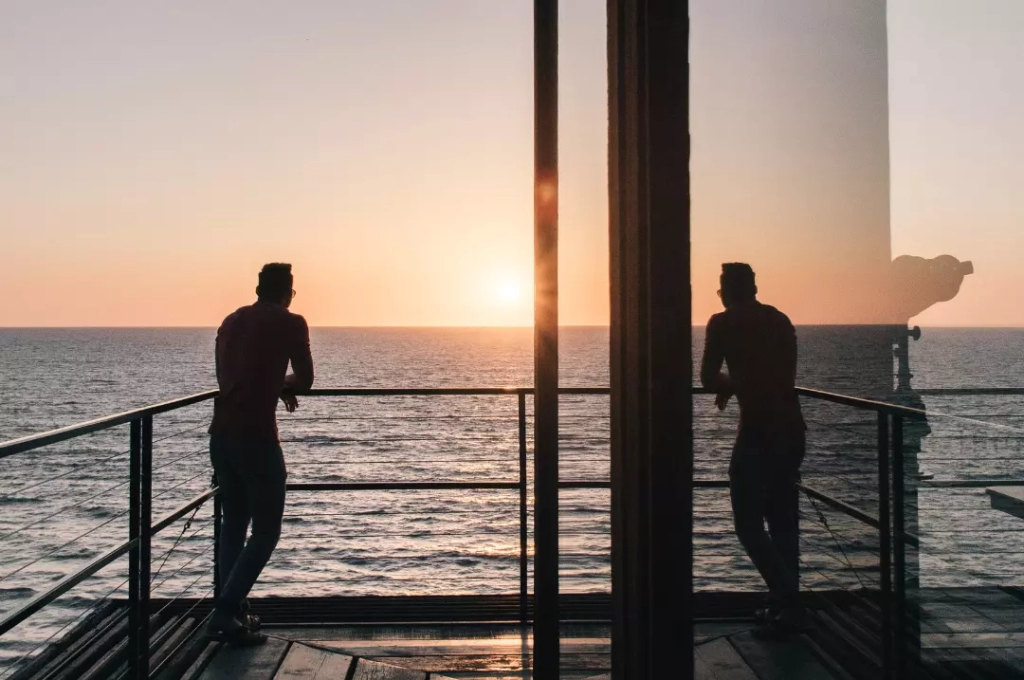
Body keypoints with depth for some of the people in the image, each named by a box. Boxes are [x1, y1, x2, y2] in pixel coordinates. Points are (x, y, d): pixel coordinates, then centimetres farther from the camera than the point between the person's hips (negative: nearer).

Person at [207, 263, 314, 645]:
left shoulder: (231, 321, 16)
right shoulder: (290, 323, -1)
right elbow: (305, 380, 8)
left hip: (220, 435, 7)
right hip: (256, 436, -6)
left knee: (234, 523, 19)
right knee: (266, 530, 4)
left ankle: (232, 612, 21)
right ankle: (227, 611, -5)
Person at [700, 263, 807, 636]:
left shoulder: (724, 322, -1)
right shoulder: (780, 320, 15)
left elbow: (708, 379, 1)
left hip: (758, 431, -6)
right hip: (792, 430, 7)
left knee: (749, 523, 2)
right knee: (783, 520, 15)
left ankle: (787, 601, -7)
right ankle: (787, 603, 20)